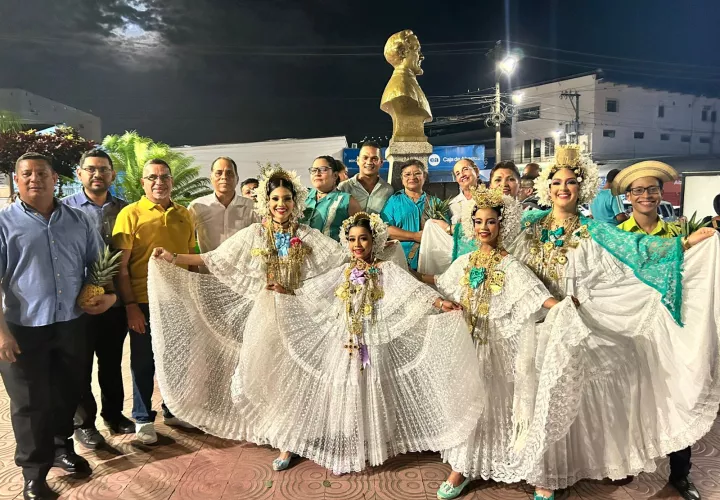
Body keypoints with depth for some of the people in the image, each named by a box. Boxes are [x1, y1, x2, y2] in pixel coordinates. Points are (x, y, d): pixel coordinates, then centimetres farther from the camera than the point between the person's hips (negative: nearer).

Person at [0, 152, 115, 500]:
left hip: (72, 324, 4)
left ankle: (61, 449, 41)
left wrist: (109, 294, -3)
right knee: (31, 403, 8)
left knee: (68, 394, 18)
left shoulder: (78, 220, 7)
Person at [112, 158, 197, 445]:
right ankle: (143, 419, 25)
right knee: (144, 362, 9)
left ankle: (173, 410, 33)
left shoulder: (184, 215, 7)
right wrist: (130, 305, -13)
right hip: (144, 302, -4)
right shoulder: (131, 214, -6)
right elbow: (121, 265, -8)